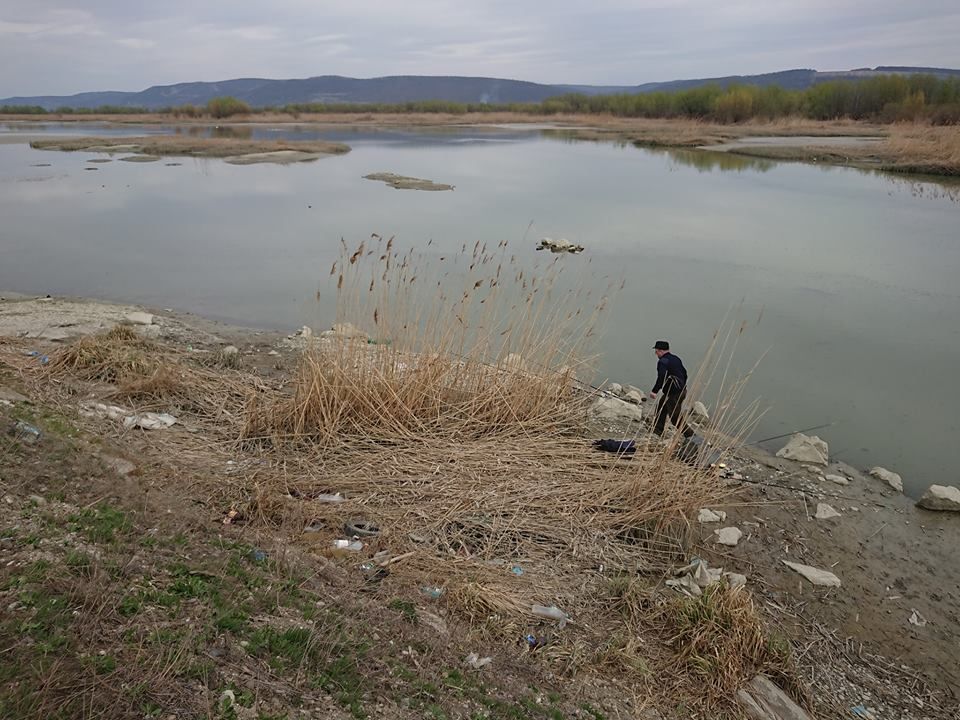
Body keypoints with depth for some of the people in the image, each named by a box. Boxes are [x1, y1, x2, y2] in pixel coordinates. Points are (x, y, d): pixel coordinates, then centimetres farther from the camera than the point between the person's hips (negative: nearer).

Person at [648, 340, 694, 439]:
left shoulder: (662, 362, -16)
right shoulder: (676, 359, 12)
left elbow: (661, 378, -29)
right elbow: (684, 373, 19)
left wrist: (654, 391, -29)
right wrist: (682, 386, 31)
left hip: (673, 394, -10)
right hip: (681, 390, 10)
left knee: (676, 417, -2)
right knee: (661, 408, 21)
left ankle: (690, 435, 2)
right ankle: (657, 431, 27)